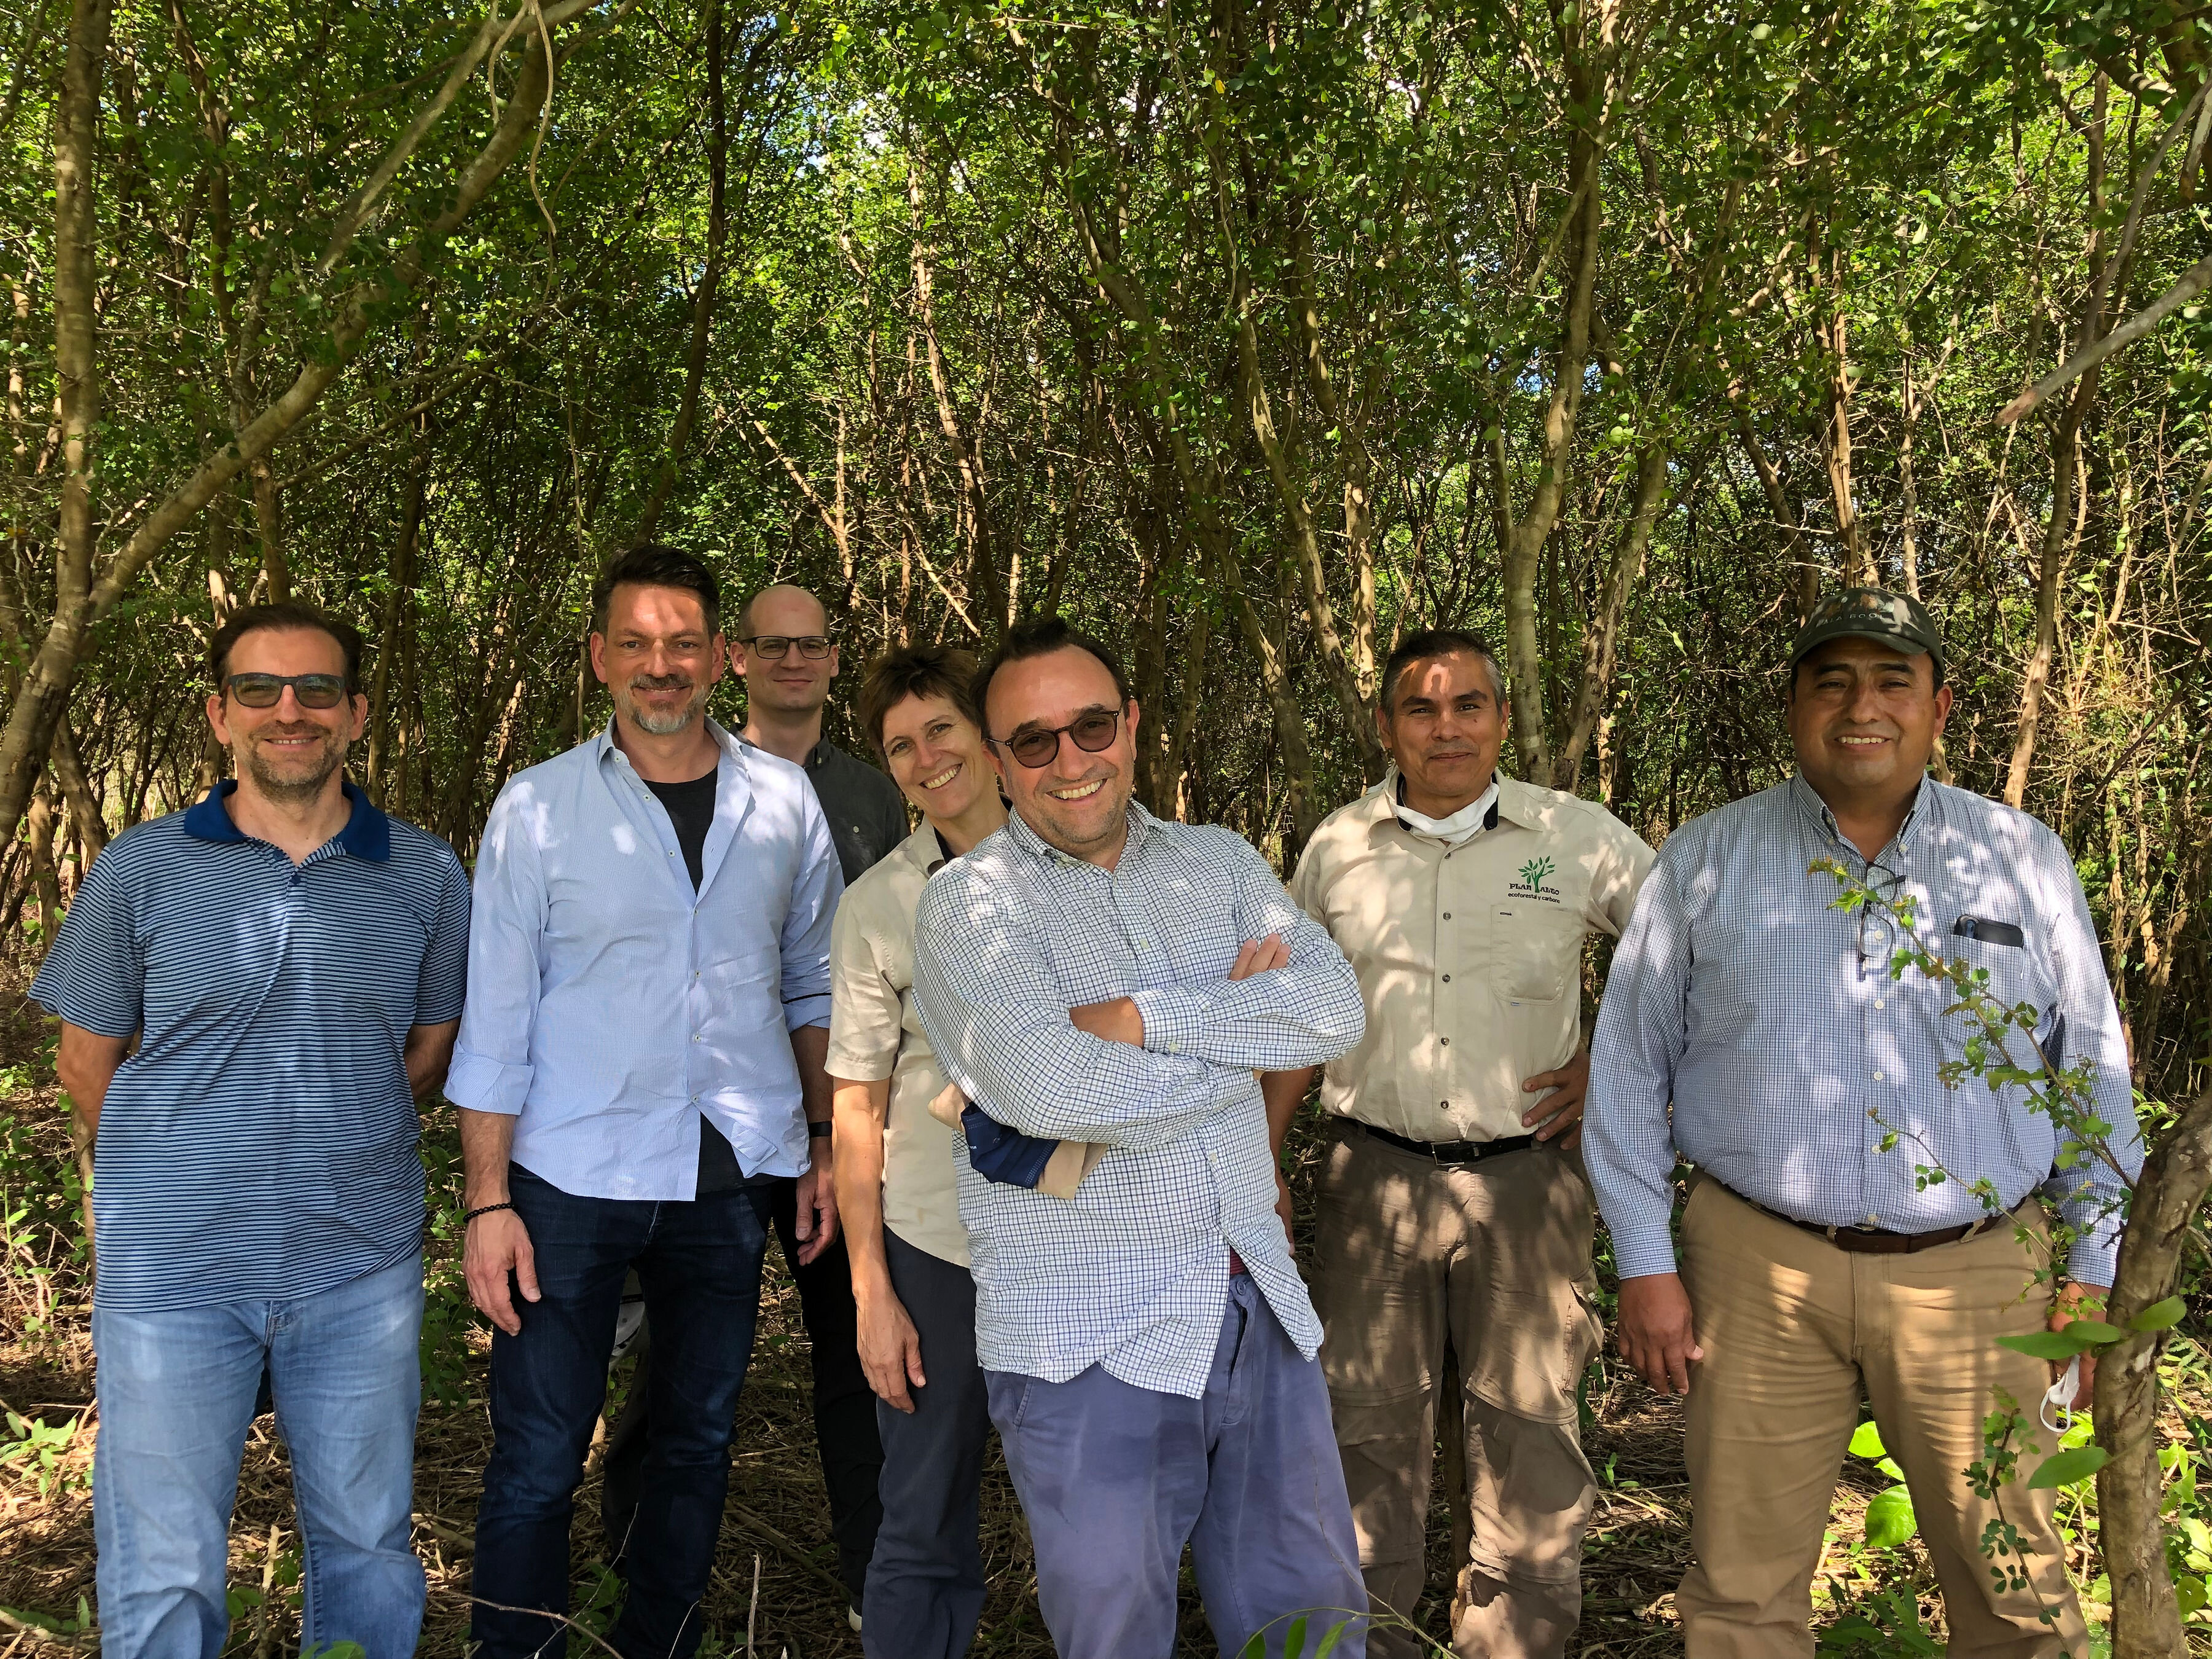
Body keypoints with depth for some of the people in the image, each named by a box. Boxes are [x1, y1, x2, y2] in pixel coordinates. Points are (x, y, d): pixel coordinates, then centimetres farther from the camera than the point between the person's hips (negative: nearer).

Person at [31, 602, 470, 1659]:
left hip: (362, 1266, 1)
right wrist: (177, 1173, 12)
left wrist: (331, 1144, 10)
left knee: (367, 1546, 14)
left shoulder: (426, 877, 1)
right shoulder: (141, 871, -3)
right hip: (172, 1267, -1)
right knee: (163, 1574, 6)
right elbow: (88, 1059, 7)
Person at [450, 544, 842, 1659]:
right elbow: (495, 1022, -3)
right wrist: (488, 1201, -7)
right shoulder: (537, 809, -3)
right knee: (537, 1459, 0)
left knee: (698, 1440, 14)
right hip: (570, 1176, -2)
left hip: (732, 1174, 3)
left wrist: (826, 1141, 7)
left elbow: (813, 983, 11)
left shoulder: (784, 802, 3)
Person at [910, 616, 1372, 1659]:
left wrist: (1142, 1018, -17)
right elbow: (1047, 1089, -23)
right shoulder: (970, 902, -6)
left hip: (1261, 1313, 5)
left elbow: (1333, 1010, -6)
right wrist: (1243, 1038, -9)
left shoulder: (1221, 863, 10)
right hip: (1088, 1349, -4)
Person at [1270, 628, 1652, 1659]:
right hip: (1376, 1176, 1)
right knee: (1368, 1429, 8)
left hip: (1524, 1178, -1)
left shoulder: (1580, 838, -1)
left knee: (1530, 1430, 7)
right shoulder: (1338, 847, 5)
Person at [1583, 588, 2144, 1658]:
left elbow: (2094, 1074, 12)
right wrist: (1645, 1265, 0)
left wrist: (2096, 1265, 7)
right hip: (1760, 1271, 0)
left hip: (1973, 1276, 1)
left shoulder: (2025, 860, 7)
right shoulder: (1705, 862, 3)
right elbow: (1630, 1068, 4)